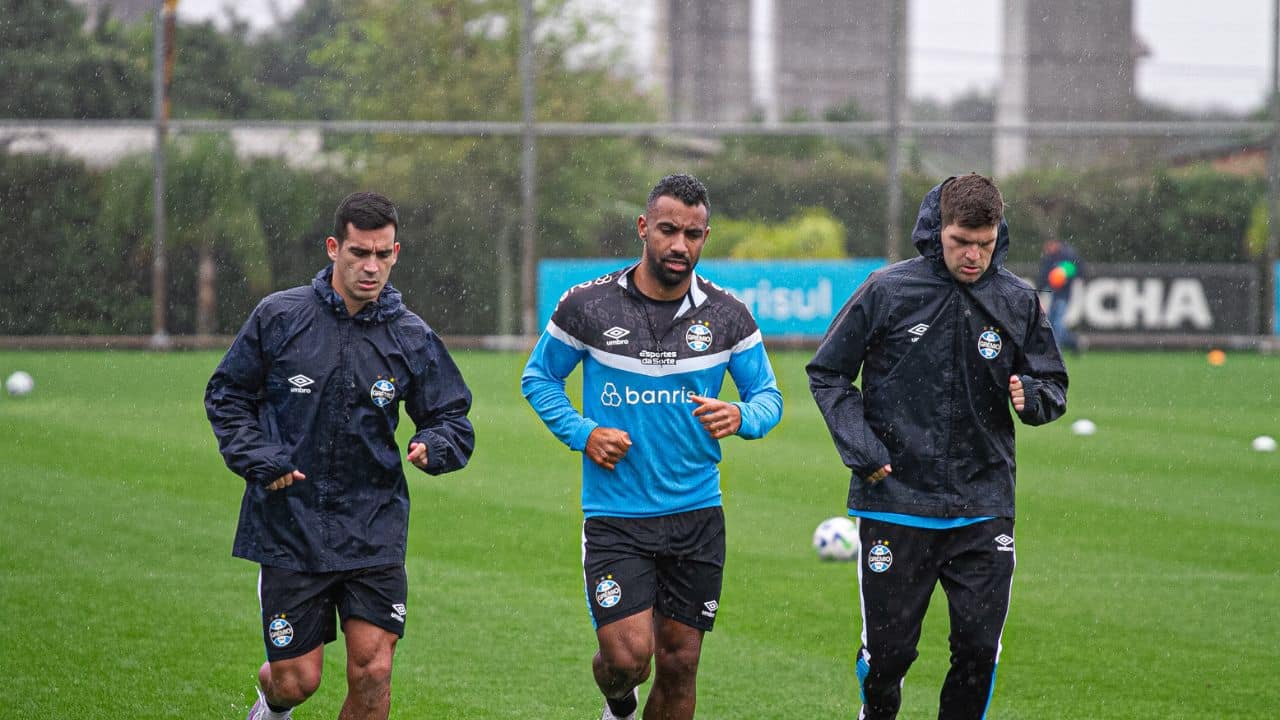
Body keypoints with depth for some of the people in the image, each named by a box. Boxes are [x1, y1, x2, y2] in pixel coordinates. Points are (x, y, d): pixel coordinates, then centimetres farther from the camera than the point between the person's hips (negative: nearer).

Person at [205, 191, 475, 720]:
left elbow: (453, 420, 7)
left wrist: (433, 445, -16)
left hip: (375, 532, 1)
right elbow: (226, 395, 8)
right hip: (289, 528, -1)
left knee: (372, 673, -9)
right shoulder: (278, 318, -3)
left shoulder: (412, 338, 1)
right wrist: (258, 460, -6)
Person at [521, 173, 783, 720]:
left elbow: (769, 396, 8)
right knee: (628, 656, -13)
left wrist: (741, 417, -16)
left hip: (696, 516, 2)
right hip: (615, 516, -2)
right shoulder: (588, 305, -5)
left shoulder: (727, 316, 0)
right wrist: (582, 434, -8)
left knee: (679, 664, 6)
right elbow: (538, 376, 8)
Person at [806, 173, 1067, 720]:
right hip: (895, 504, -2)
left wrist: (1032, 396, -11)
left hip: (984, 509, 2)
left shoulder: (1017, 301, 2)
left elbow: (1053, 385, 13)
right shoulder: (888, 291, -5)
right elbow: (827, 372, 5)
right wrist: (859, 447, -6)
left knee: (979, 649, -2)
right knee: (888, 650, 2)